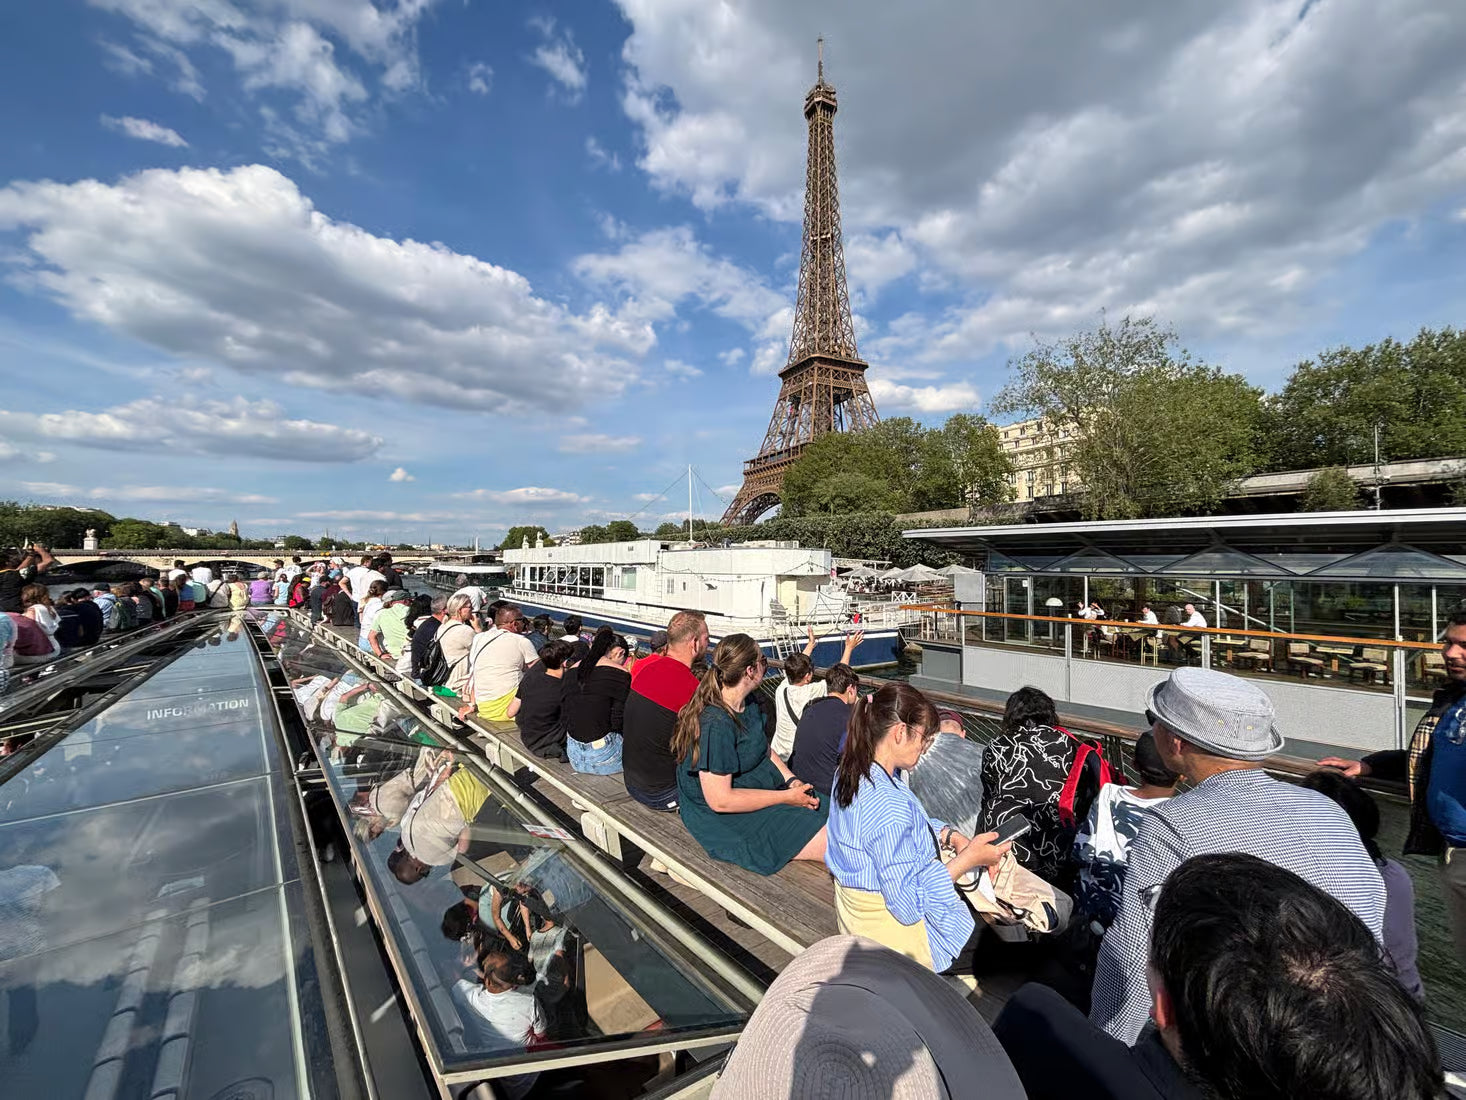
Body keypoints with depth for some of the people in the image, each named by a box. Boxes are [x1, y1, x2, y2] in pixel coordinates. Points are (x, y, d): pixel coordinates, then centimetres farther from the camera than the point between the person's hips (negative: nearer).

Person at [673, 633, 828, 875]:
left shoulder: (747, 706, 4)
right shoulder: (715, 725, -27)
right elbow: (720, 800, -25)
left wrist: (792, 780, -2)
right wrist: (787, 797, -20)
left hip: (768, 789, 10)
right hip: (731, 819, -9)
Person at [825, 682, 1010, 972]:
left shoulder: (850, 771, -5)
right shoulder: (889, 805, -34)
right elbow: (908, 905, -28)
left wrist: (951, 836, -4)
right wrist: (968, 858, -21)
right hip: (895, 927, -9)